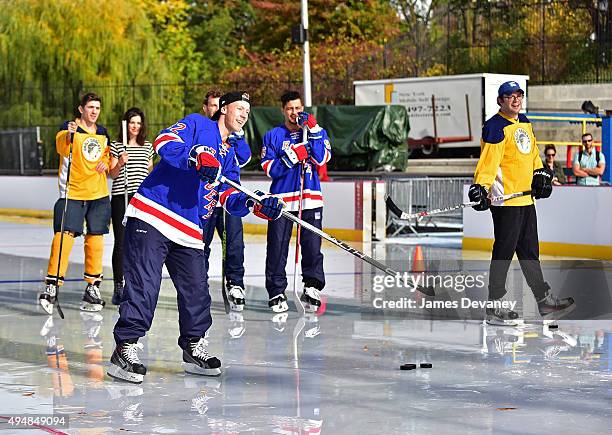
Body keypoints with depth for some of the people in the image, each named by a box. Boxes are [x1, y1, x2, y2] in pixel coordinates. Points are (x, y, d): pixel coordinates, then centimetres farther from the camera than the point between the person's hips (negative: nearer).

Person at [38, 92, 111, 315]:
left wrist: (106, 163, 2)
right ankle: (52, 286, -13)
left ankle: (92, 286, 17)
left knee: (95, 238, 7)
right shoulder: (69, 128, -6)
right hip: (72, 194, -5)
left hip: (99, 195, 5)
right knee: (64, 235, -14)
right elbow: (61, 146, -27)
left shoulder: (103, 133, 11)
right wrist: (69, 134, -49)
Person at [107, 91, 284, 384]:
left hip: (188, 232, 8)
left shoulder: (229, 156, 23)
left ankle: (194, 347, 23)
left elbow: (231, 198, 11)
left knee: (196, 291, 6)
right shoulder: (198, 124, 2)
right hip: (151, 217, -8)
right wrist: (198, 157, -29)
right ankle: (125, 348, -9)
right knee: (143, 285, -12)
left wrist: (257, 204, -8)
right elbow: (164, 142, -15)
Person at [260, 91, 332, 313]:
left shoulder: (317, 132, 10)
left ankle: (312, 288, 4)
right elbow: (268, 168, -2)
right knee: (277, 247, -1)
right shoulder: (273, 136, 8)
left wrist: (313, 131, -14)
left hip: (310, 198, 0)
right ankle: (276, 292, 7)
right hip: (281, 198, 0)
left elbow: (322, 158, -7)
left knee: (312, 245, -6)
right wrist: (291, 157, -16)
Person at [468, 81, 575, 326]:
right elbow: (488, 161, -21)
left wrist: (541, 174, 14)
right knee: (504, 251, -6)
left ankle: (545, 301, 24)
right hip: (505, 200, -9)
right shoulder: (495, 127, -12)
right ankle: (494, 308, 0)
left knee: (530, 251, 16)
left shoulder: (525, 123, 16)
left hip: (526, 199, 9)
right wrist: (480, 188, -32)